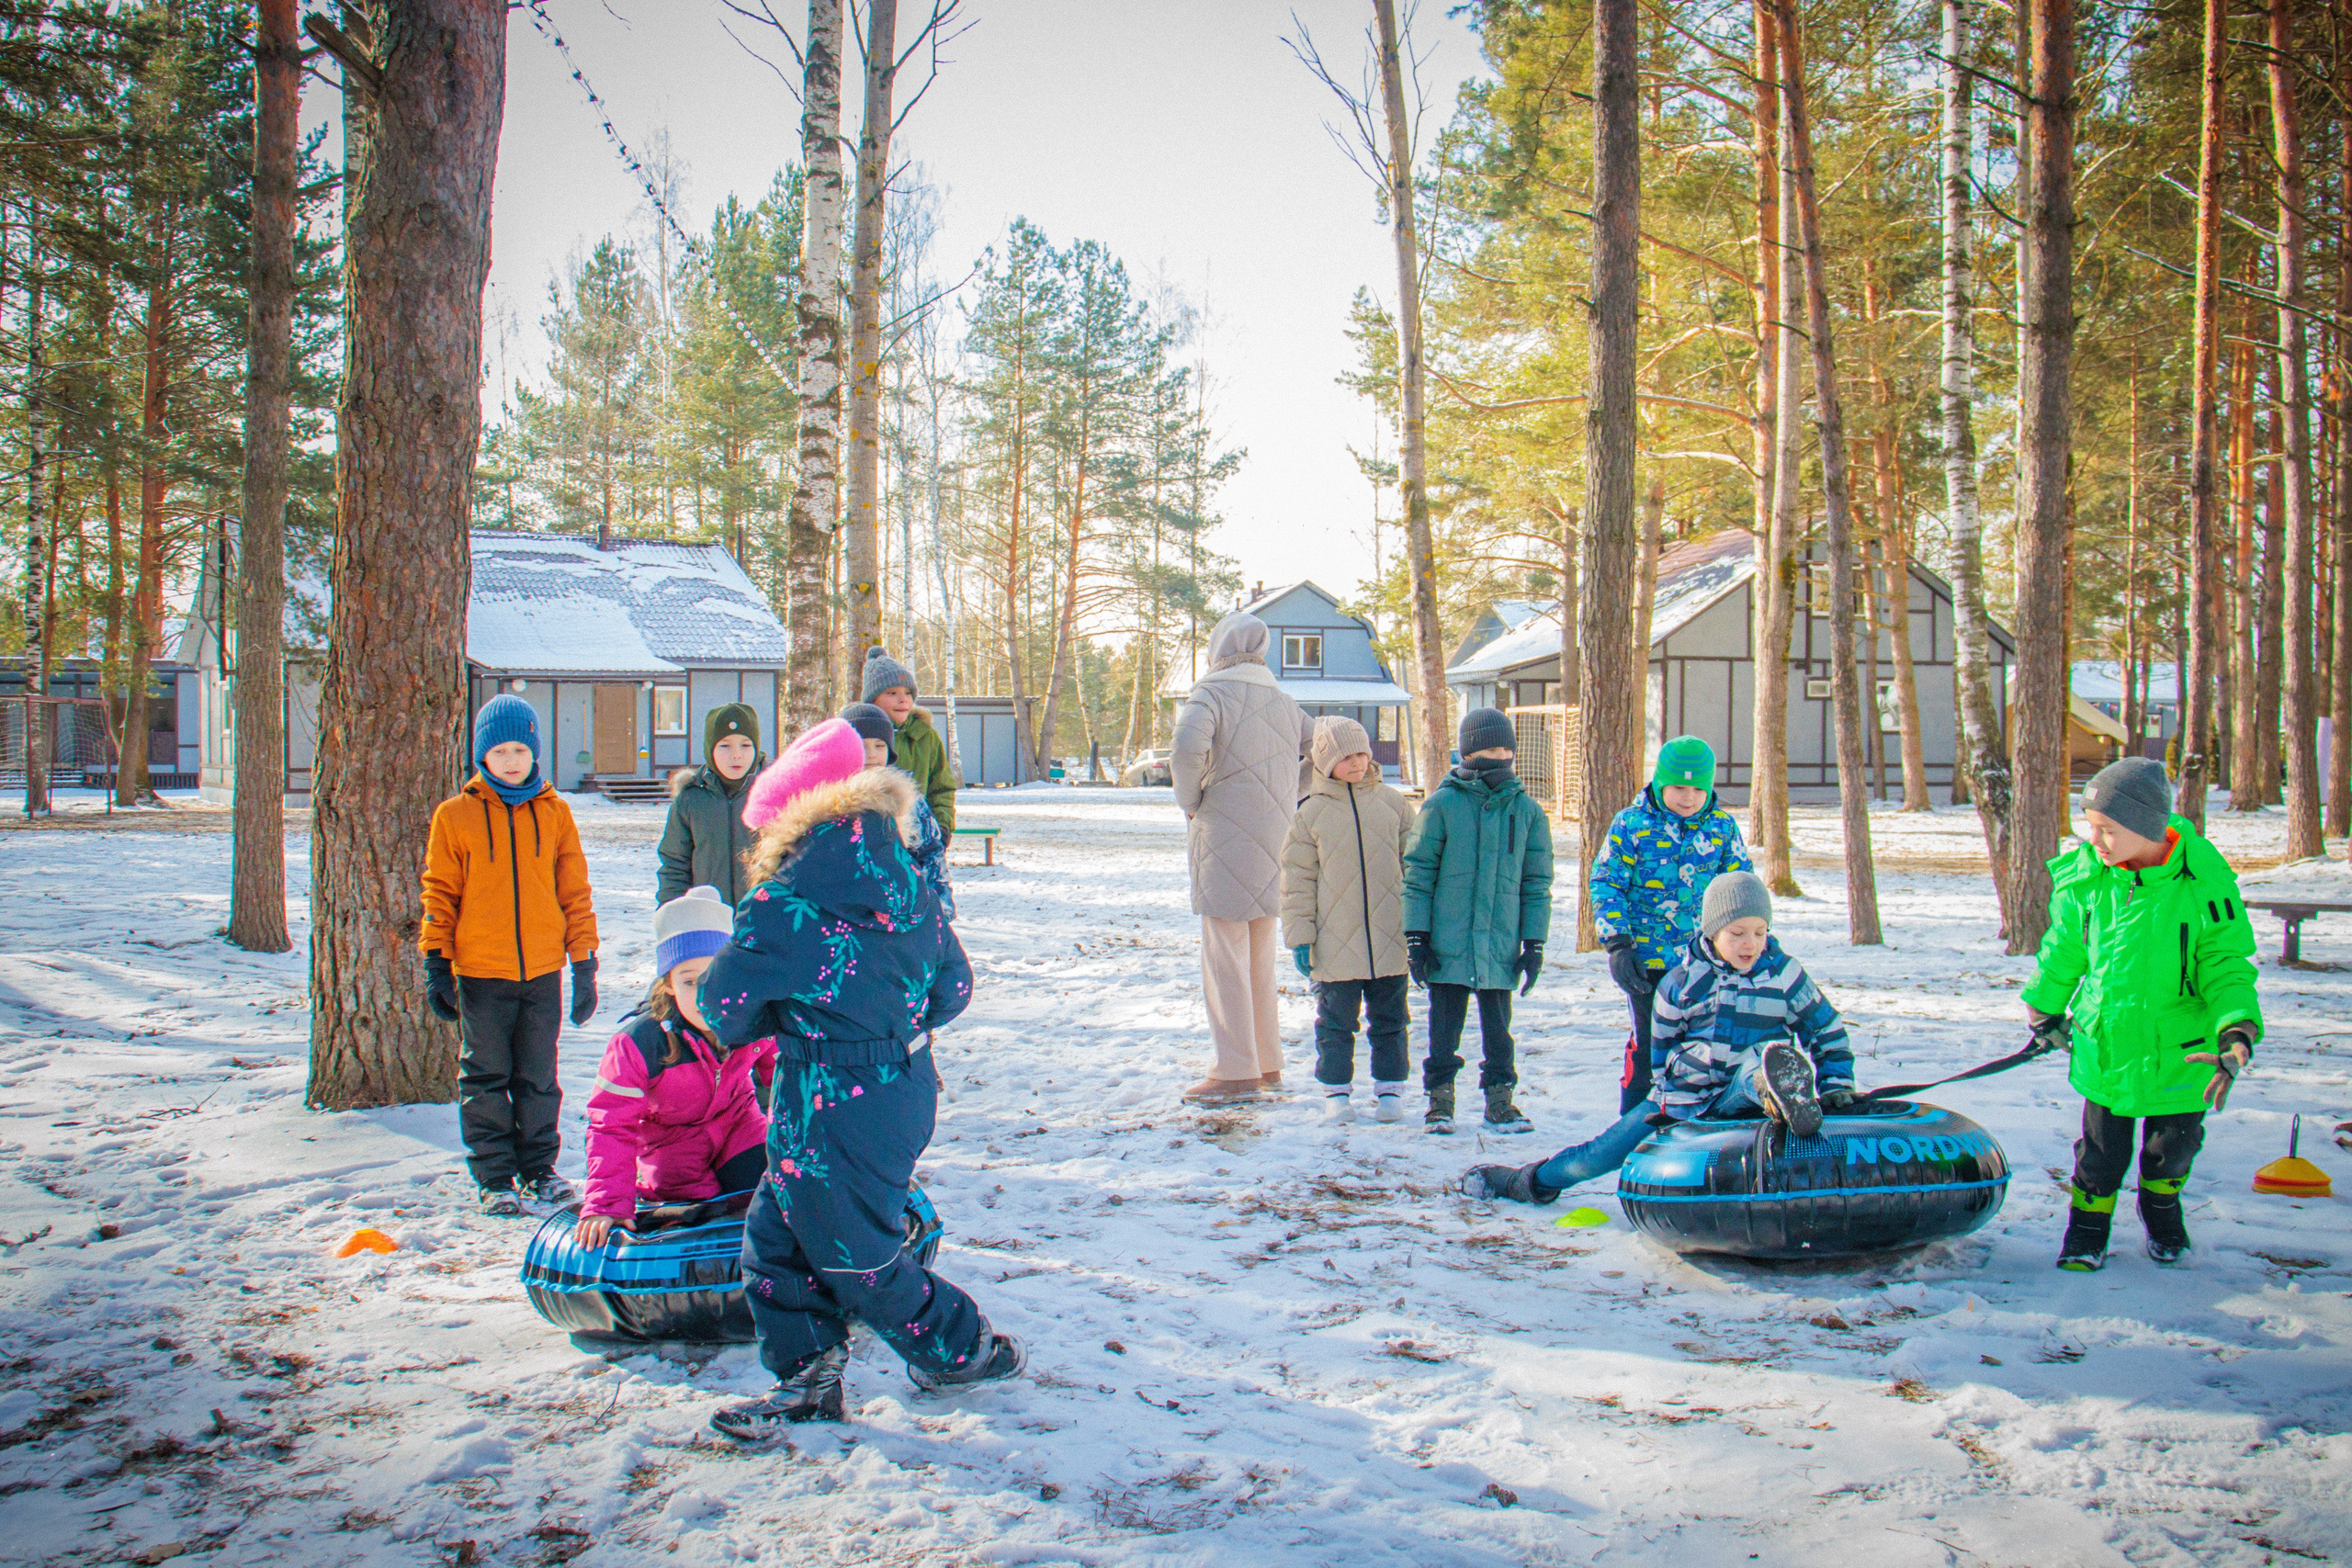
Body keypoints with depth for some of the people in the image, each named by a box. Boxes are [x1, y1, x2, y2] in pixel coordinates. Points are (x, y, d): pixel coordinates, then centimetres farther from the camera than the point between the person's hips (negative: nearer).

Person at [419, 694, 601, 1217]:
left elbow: (575, 891, 8)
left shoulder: (553, 813, 5)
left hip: (543, 972, 1)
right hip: (479, 972, -1)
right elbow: (440, 894, 3)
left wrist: (584, 962, 5)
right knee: (485, 1080, 6)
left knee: (538, 1079, 10)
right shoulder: (455, 815, 0)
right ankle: (493, 1178, 16)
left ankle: (538, 1169, 23)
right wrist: (436, 963, -1)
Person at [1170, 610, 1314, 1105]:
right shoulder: (1283, 703, 12)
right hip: (1274, 844, 7)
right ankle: (1267, 1064, 23)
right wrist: (1283, 802, 12)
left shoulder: (1211, 694, -8)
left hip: (1225, 841, -7)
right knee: (1260, 957, 16)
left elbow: (1188, 748, -27)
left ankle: (1237, 1073, -2)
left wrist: (1190, 799, -10)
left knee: (1224, 956, -2)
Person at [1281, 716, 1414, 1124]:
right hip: (1335, 941, -1)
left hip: (1389, 937, 2)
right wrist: (1299, 937, -1)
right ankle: (1337, 1090, 18)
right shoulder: (1311, 812, 1)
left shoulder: (1392, 802, 6)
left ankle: (1389, 1088, 22)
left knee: (1390, 1018, 10)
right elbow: (1297, 878, 3)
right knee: (1336, 1020, 5)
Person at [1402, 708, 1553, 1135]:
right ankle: (1440, 1098, 17)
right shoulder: (1443, 804, -2)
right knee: (1444, 1025, 5)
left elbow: (1537, 882, 12)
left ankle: (1499, 1099, 21)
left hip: (1501, 945, 2)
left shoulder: (1528, 811, 7)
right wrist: (1417, 936, -3)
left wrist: (1534, 943, 7)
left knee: (1498, 1027, 10)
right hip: (1448, 943, -2)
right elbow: (1418, 872, 0)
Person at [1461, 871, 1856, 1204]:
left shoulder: (1785, 975, 1)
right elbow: (1661, 1043, 15)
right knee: (1603, 1153, 0)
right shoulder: (1682, 980, 2)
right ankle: (1531, 1180, 22)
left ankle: (1779, 1094, -74)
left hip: (1736, 1098, -2)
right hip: (1681, 1097, 2)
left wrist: (1835, 1087, -1)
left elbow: (1827, 1032, 10)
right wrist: (1664, 1092, 10)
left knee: (1758, 1060, -38)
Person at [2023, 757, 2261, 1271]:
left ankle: (2161, 1209, 46)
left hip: (2180, 1049, -1)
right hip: (2106, 1044, 1)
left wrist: (2238, 1031, -27)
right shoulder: (2084, 876, -13)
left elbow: (2228, 964, -12)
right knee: (2102, 1150, 7)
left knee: (2174, 1145, 16)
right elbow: (2064, 949, 5)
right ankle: (2088, 1227, 31)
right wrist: (2045, 1007, 15)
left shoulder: (2204, 882, -20)